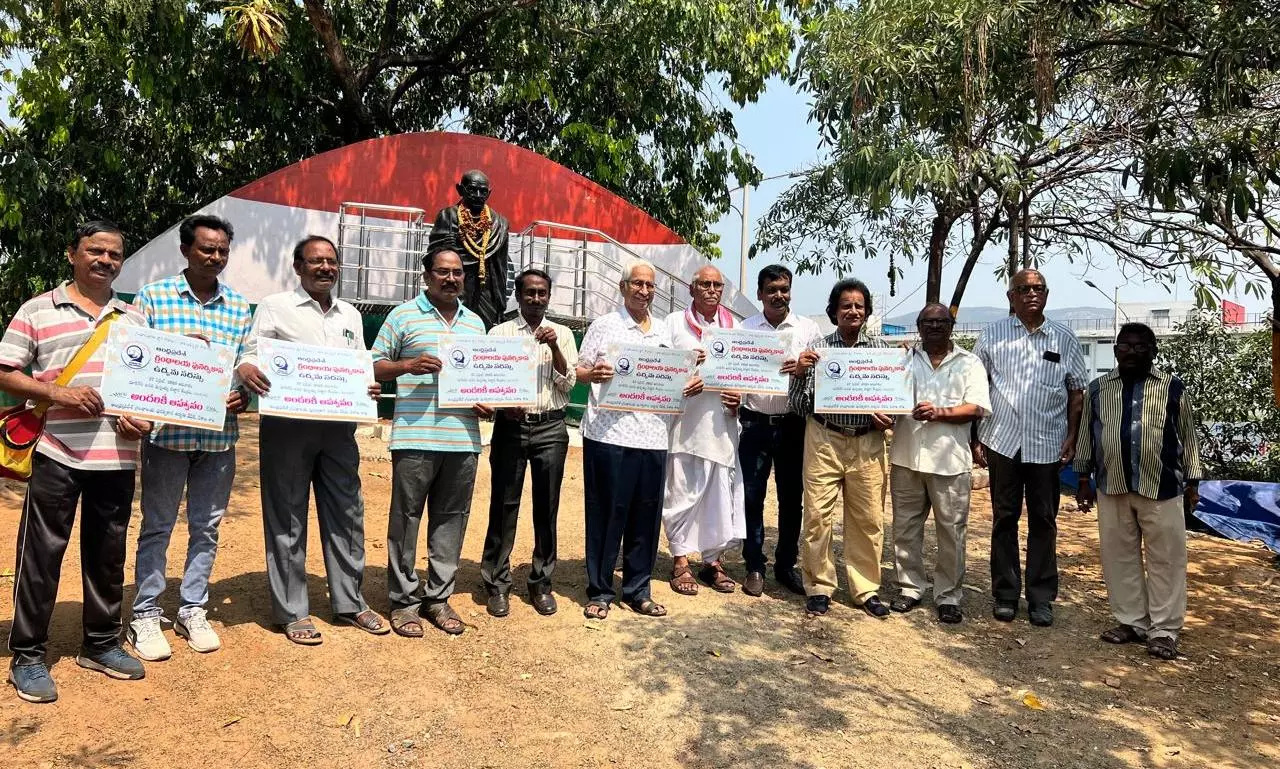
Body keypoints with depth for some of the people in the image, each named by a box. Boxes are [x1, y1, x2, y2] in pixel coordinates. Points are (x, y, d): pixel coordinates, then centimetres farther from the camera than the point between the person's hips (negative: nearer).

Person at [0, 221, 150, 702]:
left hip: (117, 458, 4)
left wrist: (145, 420, -3)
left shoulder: (134, 319, 13)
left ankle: (101, 644, 26)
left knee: (108, 554, 12)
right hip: (57, 454, -3)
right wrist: (57, 394, -16)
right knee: (41, 554, 3)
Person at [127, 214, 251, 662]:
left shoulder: (240, 307, 8)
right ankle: (145, 616, 21)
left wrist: (245, 394, -9)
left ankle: (192, 611, 25)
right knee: (157, 526, 8)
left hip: (220, 435, 3)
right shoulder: (153, 297, 0)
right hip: (166, 432, -3)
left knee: (206, 527, 11)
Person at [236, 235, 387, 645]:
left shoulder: (351, 315, 17)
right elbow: (250, 354, -2)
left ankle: (349, 603, 21)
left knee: (346, 515, 9)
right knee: (287, 519, 3)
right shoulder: (275, 307, 3)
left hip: (338, 426, 4)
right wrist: (245, 367, -25)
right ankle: (292, 611, 15)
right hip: (287, 425, -4)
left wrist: (369, 388, -2)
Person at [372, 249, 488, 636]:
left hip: (463, 438, 4)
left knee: (452, 519, 8)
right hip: (415, 436, -4)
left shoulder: (475, 323, 17)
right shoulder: (403, 316, 3)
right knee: (406, 517, 3)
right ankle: (403, 600, 15)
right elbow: (375, 366, 3)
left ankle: (438, 596, 20)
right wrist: (408, 365, -15)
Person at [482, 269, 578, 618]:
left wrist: (554, 347, -11)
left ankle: (541, 583, 17)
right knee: (503, 506, 2)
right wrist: (504, 404, -16)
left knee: (546, 507, 6)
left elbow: (568, 384, 1)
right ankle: (497, 583, 12)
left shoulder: (562, 334, 10)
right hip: (510, 425, -1)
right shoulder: (499, 333, 6)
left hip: (551, 427, 1)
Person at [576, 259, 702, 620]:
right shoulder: (604, 325, 4)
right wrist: (594, 374, -21)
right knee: (606, 515, 2)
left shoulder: (664, 332, 17)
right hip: (610, 434, -4)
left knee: (646, 515, 9)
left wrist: (691, 384, 1)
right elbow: (579, 371, 1)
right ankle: (599, 591, 15)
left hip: (654, 436, 4)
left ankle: (637, 590, 22)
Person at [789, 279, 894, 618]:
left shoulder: (879, 348, 7)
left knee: (868, 518, 6)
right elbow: (798, 405, 2)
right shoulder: (817, 349, 3)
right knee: (818, 515, 0)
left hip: (867, 443, 2)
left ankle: (866, 589, 20)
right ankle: (819, 587, 14)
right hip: (824, 440, -1)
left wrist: (887, 419, -7)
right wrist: (798, 373, -15)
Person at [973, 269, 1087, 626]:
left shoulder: (1064, 339, 6)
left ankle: (1041, 598, 17)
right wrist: (975, 439, -1)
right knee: (1004, 519, 7)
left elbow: (1077, 393, 10)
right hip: (1003, 442, 0)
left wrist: (1072, 438, 2)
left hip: (1048, 446, 1)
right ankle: (1005, 594, 18)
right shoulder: (992, 335, 3)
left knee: (1044, 521, 7)